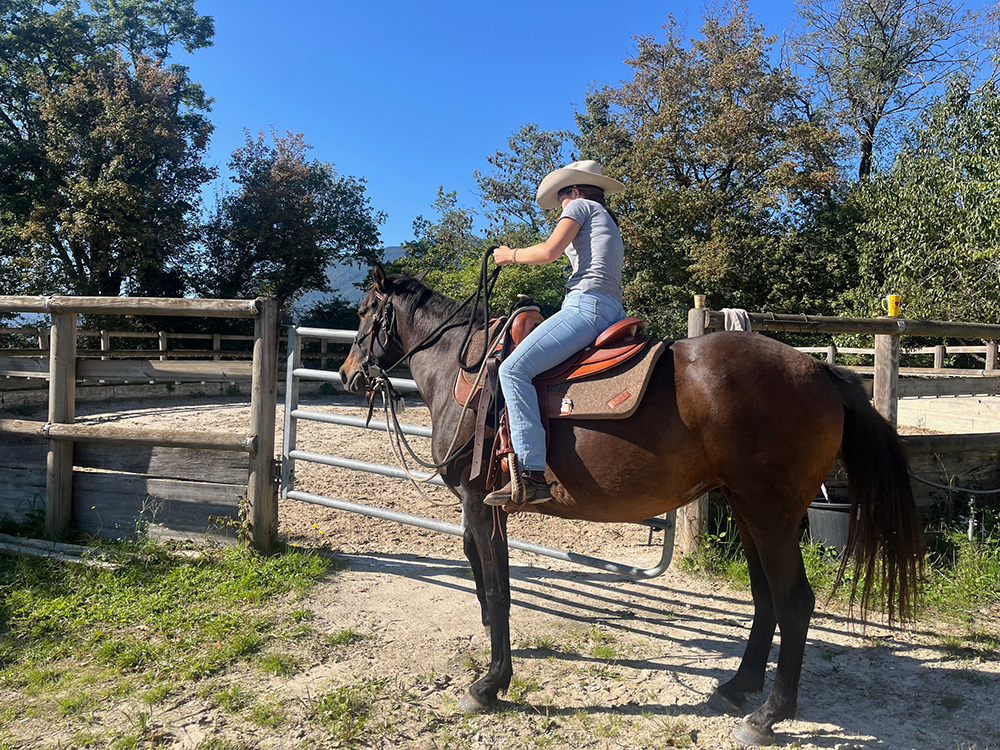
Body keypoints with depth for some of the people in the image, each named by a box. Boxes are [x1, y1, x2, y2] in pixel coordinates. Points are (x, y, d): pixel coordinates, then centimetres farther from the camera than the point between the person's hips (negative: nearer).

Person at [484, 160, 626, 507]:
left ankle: (532, 475, -32)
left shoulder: (580, 205, 7)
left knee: (514, 368, -21)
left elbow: (549, 251, -5)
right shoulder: (610, 224, 33)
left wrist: (511, 255, 12)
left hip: (586, 305, -11)